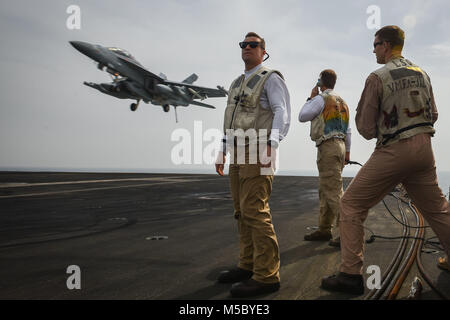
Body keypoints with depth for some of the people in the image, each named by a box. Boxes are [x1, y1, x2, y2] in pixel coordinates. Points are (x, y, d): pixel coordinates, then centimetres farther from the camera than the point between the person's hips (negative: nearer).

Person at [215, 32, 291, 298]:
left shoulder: (271, 78, -2)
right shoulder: (238, 84, 23)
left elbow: (282, 112, -16)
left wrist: (272, 143, -32)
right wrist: (223, 153, 21)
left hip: (258, 153, -9)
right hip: (239, 154, 9)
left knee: (255, 211, -15)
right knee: (243, 212, 9)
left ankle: (266, 276, -13)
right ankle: (249, 265, 16)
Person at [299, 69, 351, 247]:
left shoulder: (321, 99, -8)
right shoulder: (341, 101, 18)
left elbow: (302, 117, -3)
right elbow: (348, 129, 18)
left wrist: (311, 98, 7)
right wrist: (347, 152, 21)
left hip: (328, 146, -9)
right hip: (340, 145, 9)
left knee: (334, 191, -11)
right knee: (325, 190, 14)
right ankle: (324, 230, 21)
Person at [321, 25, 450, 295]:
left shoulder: (378, 78, -9)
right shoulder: (422, 73, 10)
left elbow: (366, 129, -7)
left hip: (393, 151, -6)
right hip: (424, 148, 7)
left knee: (352, 205, 0)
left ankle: (351, 275, -1)